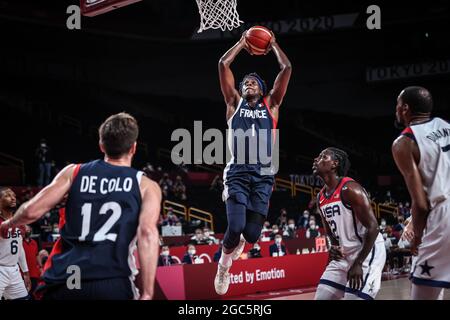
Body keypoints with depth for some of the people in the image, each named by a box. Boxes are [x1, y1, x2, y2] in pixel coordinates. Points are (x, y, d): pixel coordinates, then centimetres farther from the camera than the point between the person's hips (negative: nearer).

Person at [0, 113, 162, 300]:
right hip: (112, 283, -2)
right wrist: (147, 294, -11)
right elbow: (147, 232, -8)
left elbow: (31, 211, 8)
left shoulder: (74, 172, 15)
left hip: (62, 281, 3)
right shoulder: (147, 186, 9)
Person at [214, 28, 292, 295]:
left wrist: (274, 45, 22)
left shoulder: (271, 105, 16)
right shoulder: (235, 103, 14)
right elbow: (223, 64, 9)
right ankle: (224, 263, 13)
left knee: (252, 234, -4)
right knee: (235, 228, -18)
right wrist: (242, 43, 19)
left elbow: (287, 68, 11)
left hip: (263, 175, 1)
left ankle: (239, 240, 34)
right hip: (237, 173, -1)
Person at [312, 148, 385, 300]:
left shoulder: (350, 189, -18)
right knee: (321, 297, 4)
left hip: (367, 252, -9)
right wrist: (332, 246, -3)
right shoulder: (320, 197, 8)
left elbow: (373, 227, -21)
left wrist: (358, 263, -23)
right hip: (343, 255, 9)